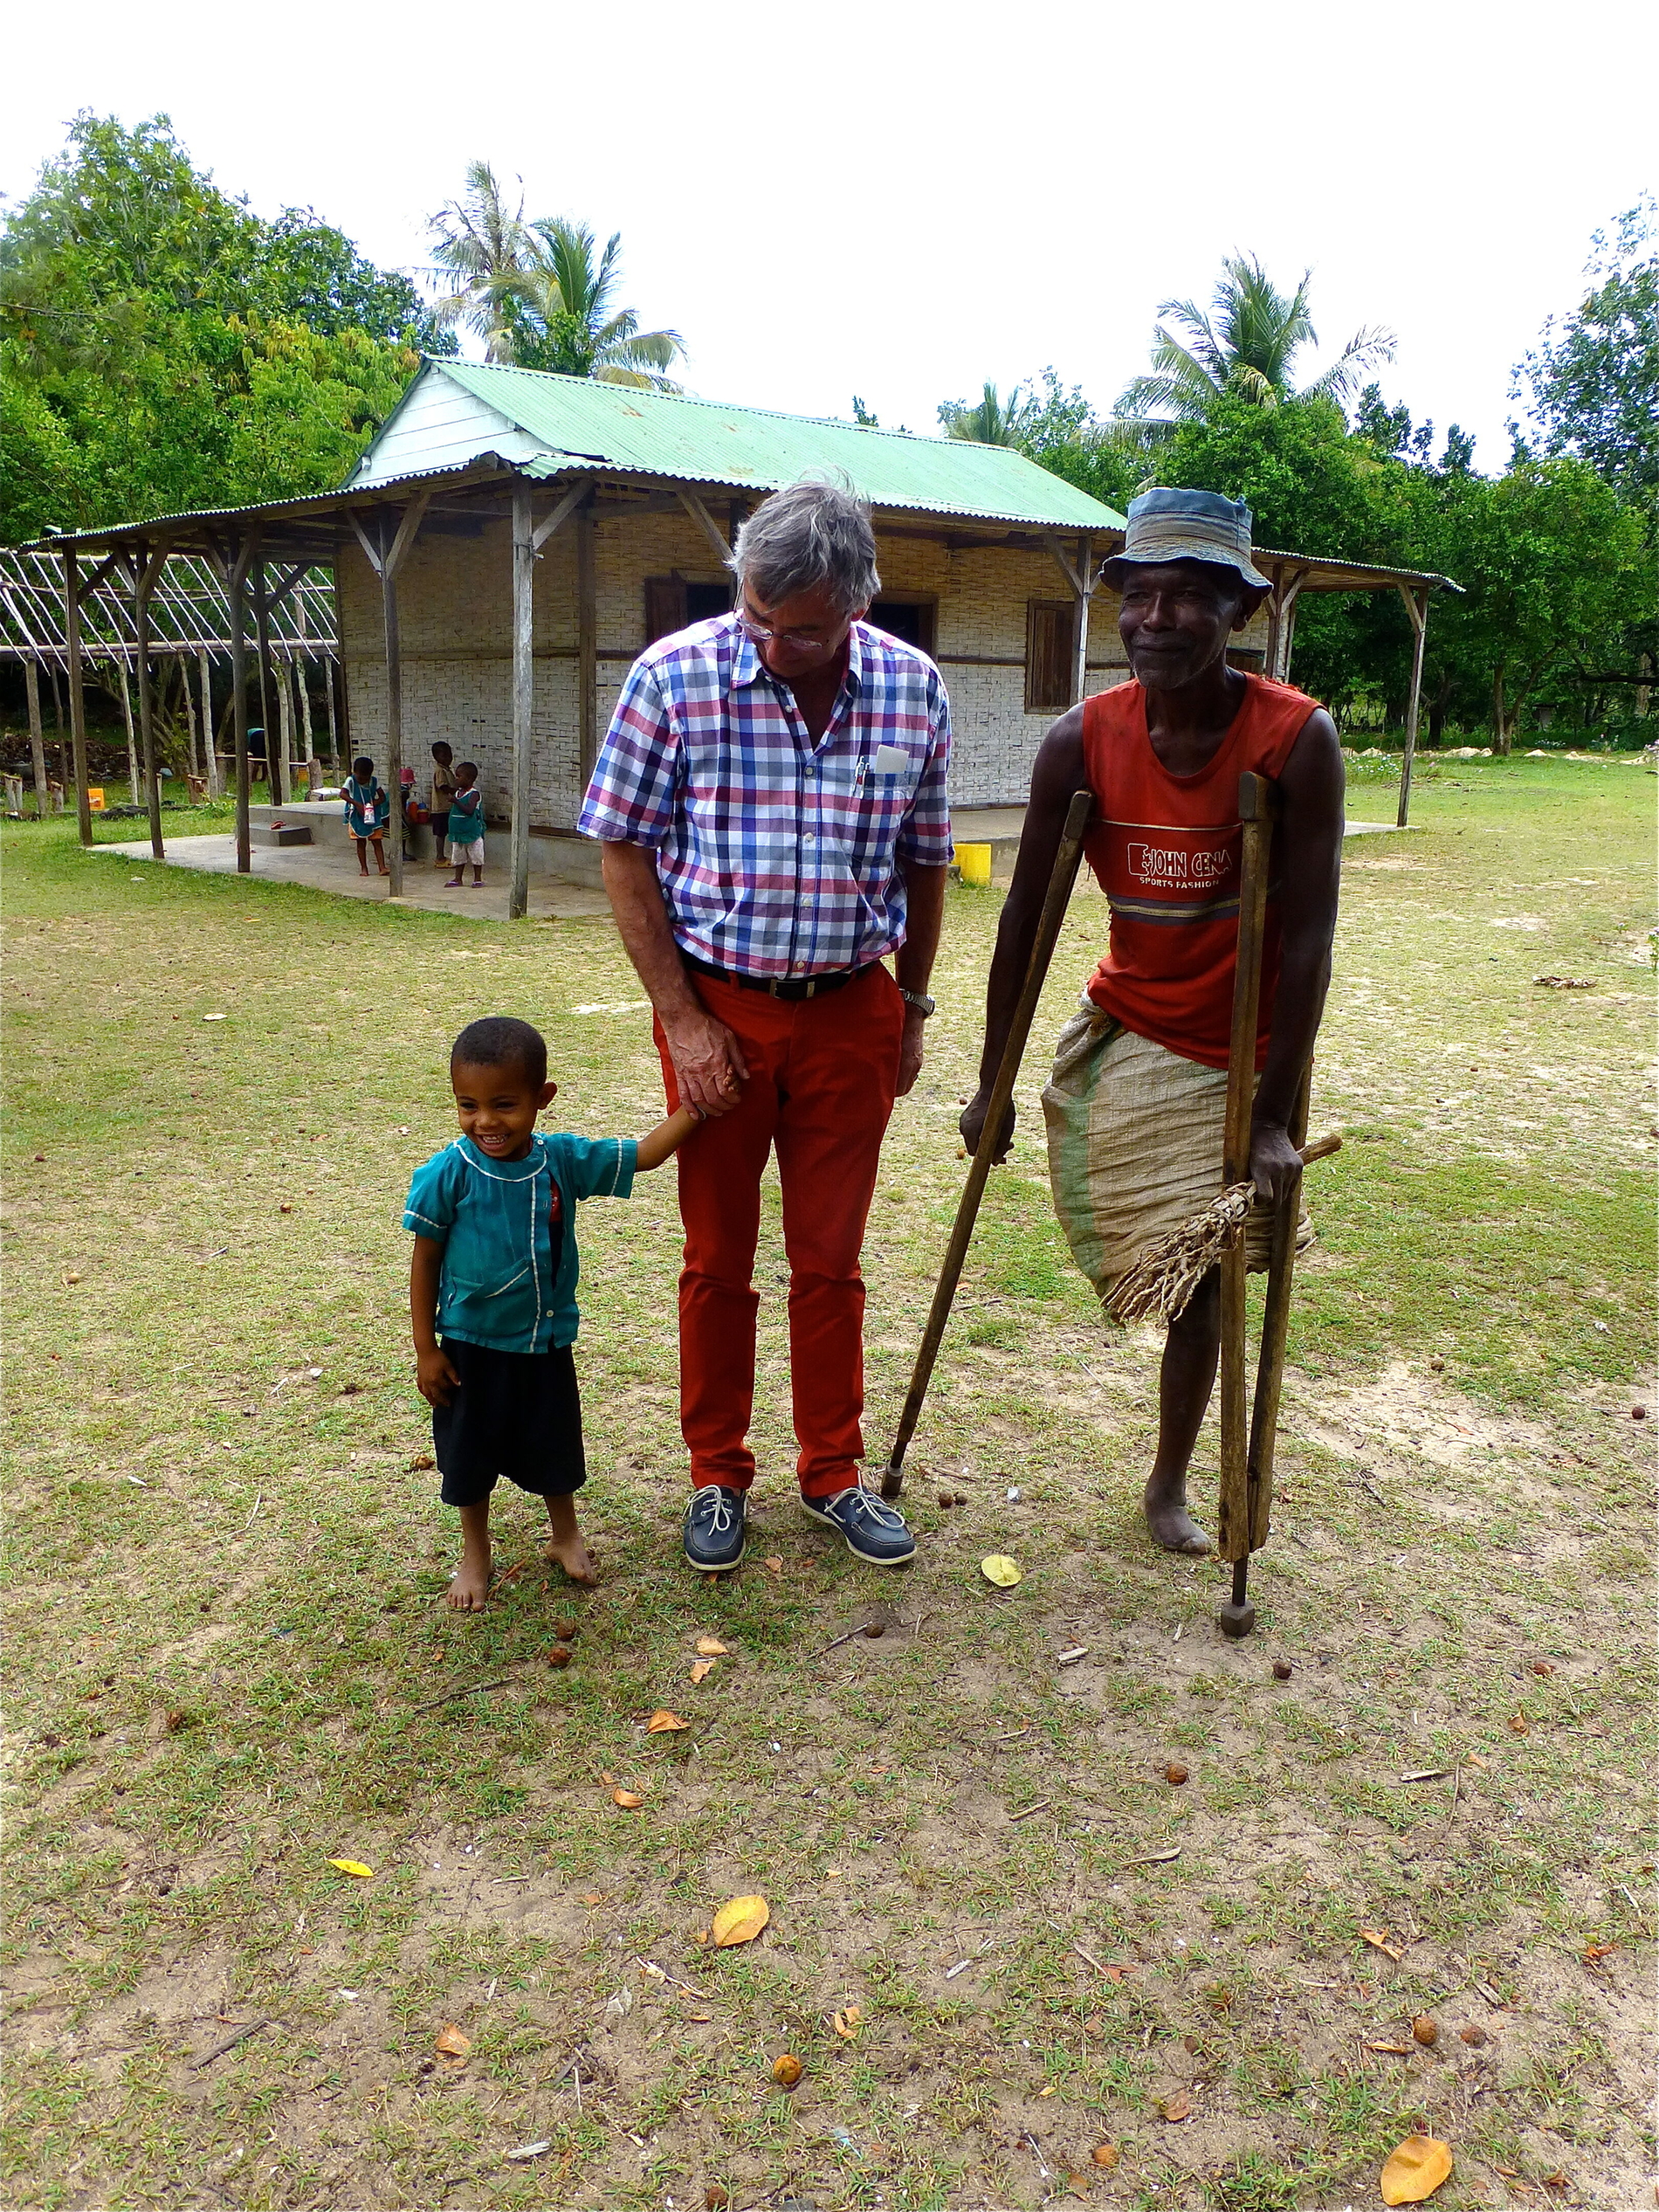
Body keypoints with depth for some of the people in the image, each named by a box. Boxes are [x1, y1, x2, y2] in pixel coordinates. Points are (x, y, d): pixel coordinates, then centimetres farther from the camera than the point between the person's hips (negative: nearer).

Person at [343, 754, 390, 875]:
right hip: (357, 817, -1)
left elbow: (383, 797, -1)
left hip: (373, 816, 1)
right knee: (361, 843, 6)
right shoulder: (351, 781, -9)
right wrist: (357, 804, -30)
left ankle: (382, 867, -7)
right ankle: (364, 868, 13)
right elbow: (343, 794, -22)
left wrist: (374, 803, -20)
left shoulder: (374, 781, -2)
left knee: (377, 842, -3)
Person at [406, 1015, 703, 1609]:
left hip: (546, 1342, 2)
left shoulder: (564, 1160, -12)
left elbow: (643, 1154, -3)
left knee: (553, 1445, 18)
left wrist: (692, 1107, -15)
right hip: (470, 1345, -2)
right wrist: (425, 1348, -8)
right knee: (469, 1450, 15)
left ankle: (564, 1534, 44)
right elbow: (425, 1261, -10)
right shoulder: (448, 1174, -19)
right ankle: (475, 1553, 39)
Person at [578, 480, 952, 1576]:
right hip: (718, 1005, -1)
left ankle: (833, 1473, 29)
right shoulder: (675, 675, -11)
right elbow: (625, 852, -6)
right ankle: (718, 1475, 28)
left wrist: (911, 1011, 10)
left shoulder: (915, 689, -3)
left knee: (831, 1261, 11)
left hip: (851, 1010, 2)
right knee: (719, 1260, 10)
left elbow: (924, 864, 8)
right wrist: (682, 1018, -9)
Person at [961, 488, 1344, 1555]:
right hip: (1126, 1037, 2)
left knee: (1204, 1271, 5)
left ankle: (1172, 1480, 27)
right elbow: (1027, 920, -6)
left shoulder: (1297, 738, -21)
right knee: (1153, 1255, 6)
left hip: (1240, 1053, -2)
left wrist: (1276, 1117, -20)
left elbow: (1307, 937, -19)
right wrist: (993, 1086, -2)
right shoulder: (1082, 741, -13)